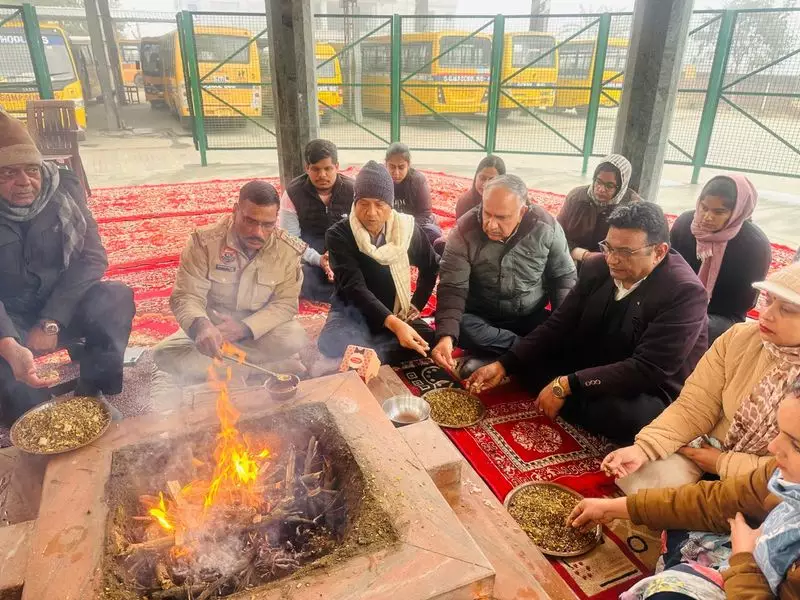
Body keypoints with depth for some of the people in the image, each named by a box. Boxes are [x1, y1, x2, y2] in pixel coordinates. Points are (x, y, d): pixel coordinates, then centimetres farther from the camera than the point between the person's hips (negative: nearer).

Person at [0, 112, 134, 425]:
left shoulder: (64, 188, -10)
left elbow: (92, 257, -11)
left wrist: (51, 322, -20)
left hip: (62, 309, 3)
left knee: (116, 297, -26)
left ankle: (89, 398, -11)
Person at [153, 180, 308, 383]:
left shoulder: (288, 250, -15)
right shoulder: (205, 241, -19)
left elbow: (285, 303, -13)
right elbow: (186, 296, -20)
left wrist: (244, 327, -30)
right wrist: (201, 325, -45)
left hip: (259, 328, 1)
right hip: (211, 326, 0)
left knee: (294, 339, -30)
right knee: (165, 354, -24)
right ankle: (257, 366, -13)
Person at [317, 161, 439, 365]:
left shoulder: (408, 229, -6)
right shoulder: (339, 235, -15)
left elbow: (431, 267, 13)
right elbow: (354, 287, -27)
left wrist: (416, 305, 1)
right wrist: (393, 323, -41)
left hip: (396, 312, 3)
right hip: (353, 310, -3)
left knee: (426, 340, -27)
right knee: (332, 348, -35)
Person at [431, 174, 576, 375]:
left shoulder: (546, 226, -13)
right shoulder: (465, 229, -18)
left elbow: (564, 276, -1)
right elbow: (452, 288, -20)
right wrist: (446, 336, -35)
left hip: (532, 318, 1)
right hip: (482, 318, -1)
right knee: (460, 327, -33)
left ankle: (491, 360, -17)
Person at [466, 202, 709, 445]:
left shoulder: (685, 292, -25)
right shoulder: (596, 267, -7)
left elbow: (648, 370, -30)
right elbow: (559, 324, -3)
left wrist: (567, 384, -33)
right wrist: (504, 365, -13)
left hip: (648, 393, -5)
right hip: (589, 366, 6)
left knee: (625, 415, -38)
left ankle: (566, 403, -9)